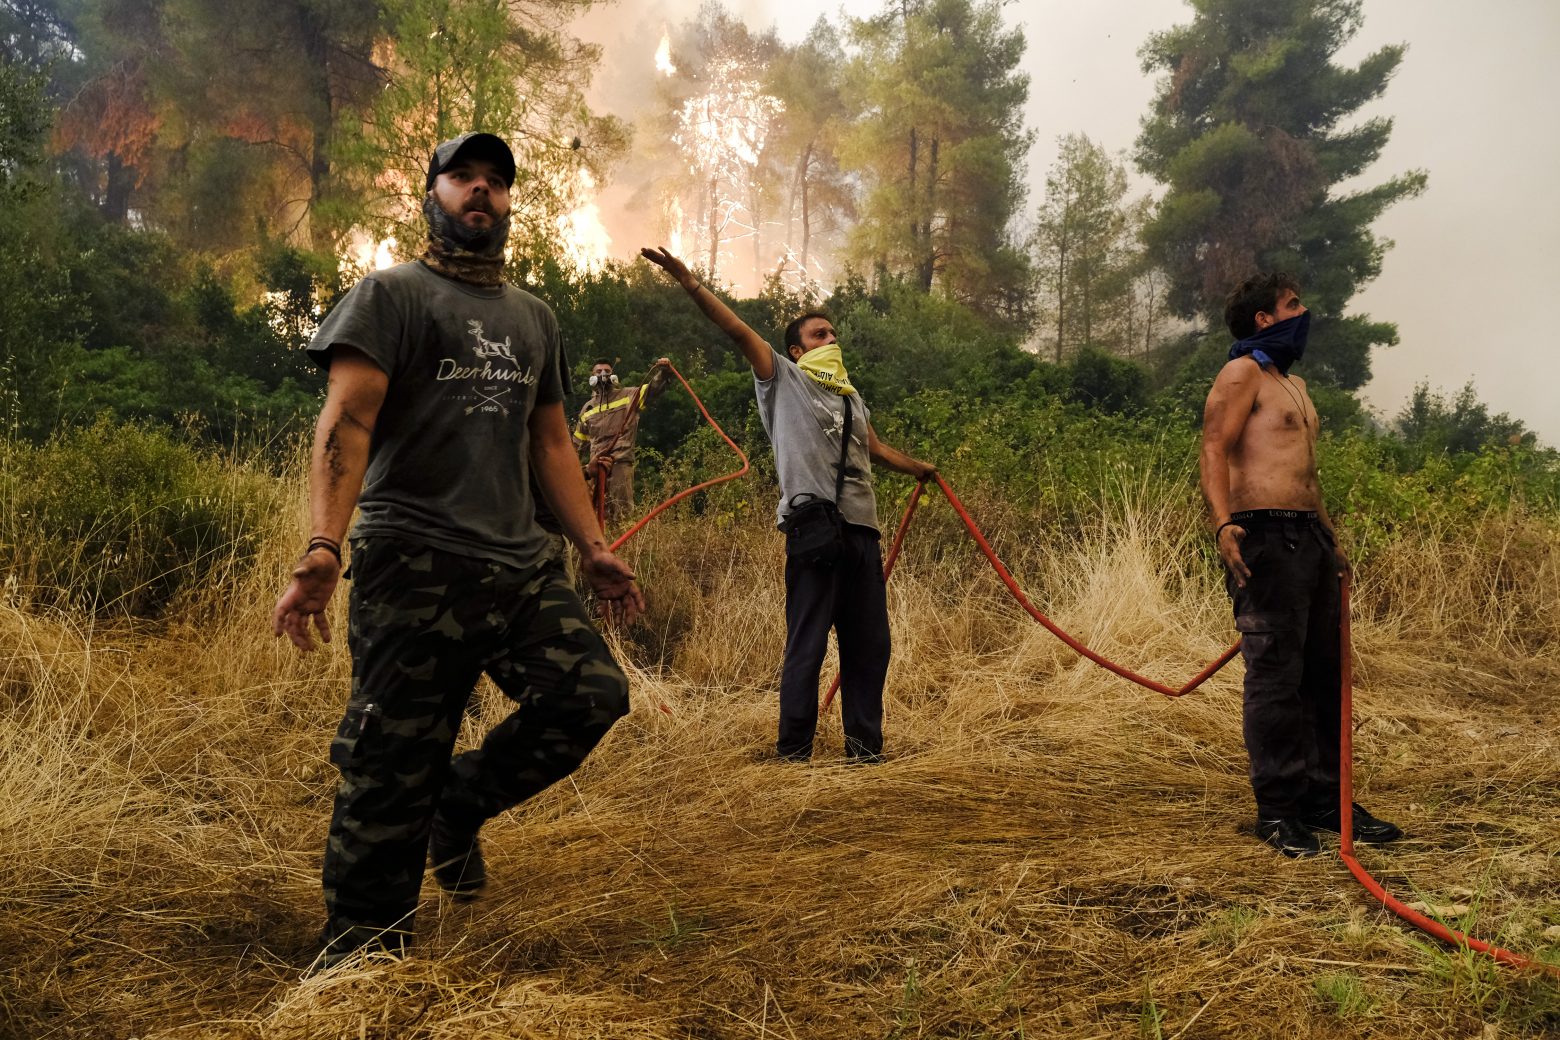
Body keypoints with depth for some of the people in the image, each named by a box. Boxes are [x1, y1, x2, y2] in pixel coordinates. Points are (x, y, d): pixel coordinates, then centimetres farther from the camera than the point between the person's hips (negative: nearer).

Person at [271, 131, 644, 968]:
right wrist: (322, 548, -25)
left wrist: (594, 547, 14)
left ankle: (460, 804, 19)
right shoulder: (391, 294, 1)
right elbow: (346, 420, -12)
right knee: (391, 773, -3)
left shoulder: (533, 317, 21)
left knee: (594, 694, -4)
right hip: (417, 568, -6)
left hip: (521, 564, 6)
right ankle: (358, 956, 13)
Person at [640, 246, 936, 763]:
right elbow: (738, 330, -4)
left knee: (868, 642, 8)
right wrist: (689, 282, -13)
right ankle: (793, 750, 3)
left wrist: (918, 467, 53)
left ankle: (865, 745, 19)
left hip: (861, 526, 7)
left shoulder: (851, 397, 25)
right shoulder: (784, 379, 7)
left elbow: (874, 449, 39)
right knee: (806, 642, -6)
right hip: (813, 525, -6)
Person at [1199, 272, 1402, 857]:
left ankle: (1323, 800, 20)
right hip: (1266, 539, -10)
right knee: (1275, 676, -7)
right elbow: (1214, 451, -16)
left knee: (1323, 673, 11)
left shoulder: (1294, 384, 24)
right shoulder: (1242, 374, -4)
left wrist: (1331, 538, 27)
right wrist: (1223, 524, -30)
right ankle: (1277, 810, 0)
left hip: (1311, 538, 10)